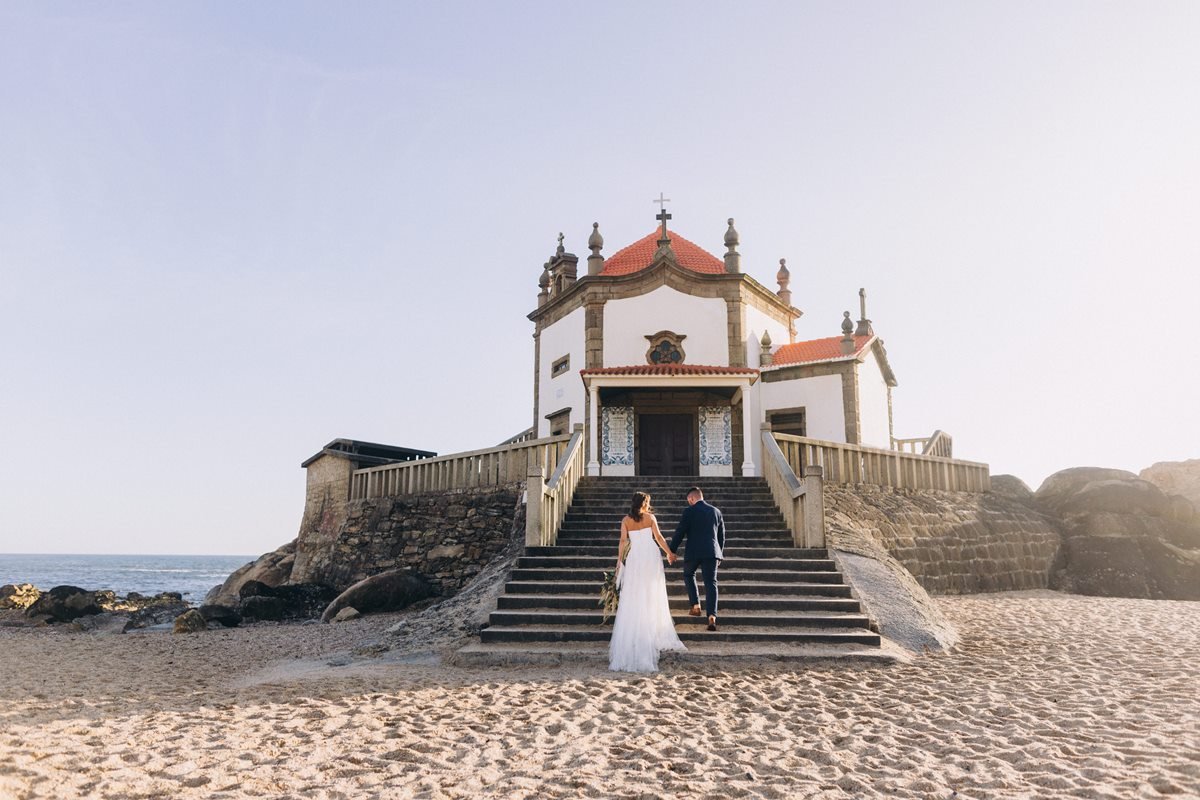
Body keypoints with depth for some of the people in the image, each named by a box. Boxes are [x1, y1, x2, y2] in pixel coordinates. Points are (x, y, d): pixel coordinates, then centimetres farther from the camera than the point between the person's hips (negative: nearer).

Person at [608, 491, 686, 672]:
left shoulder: (626, 520, 3)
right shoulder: (650, 517, -1)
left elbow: (623, 541, -3)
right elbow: (658, 537, -3)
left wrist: (619, 561, 0)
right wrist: (669, 553, 8)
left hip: (634, 558, 1)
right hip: (651, 557, -1)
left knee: (633, 598, 5)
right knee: (652, 597, 8)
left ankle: (631, 637, 4)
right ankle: (654, 635, 11)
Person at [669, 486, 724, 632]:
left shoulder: (689, 511, -4)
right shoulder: (716, 511, 11)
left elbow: (680, 532, -5)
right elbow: (721, 535, 17)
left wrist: (671, 551, 4)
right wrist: (720, 554, 27)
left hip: (693, 552, -3)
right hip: (712, 552, 3)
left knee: (688, 575, 23)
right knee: (711, 583, 0)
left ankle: (696, 606, 15)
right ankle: (711, 616, -12)